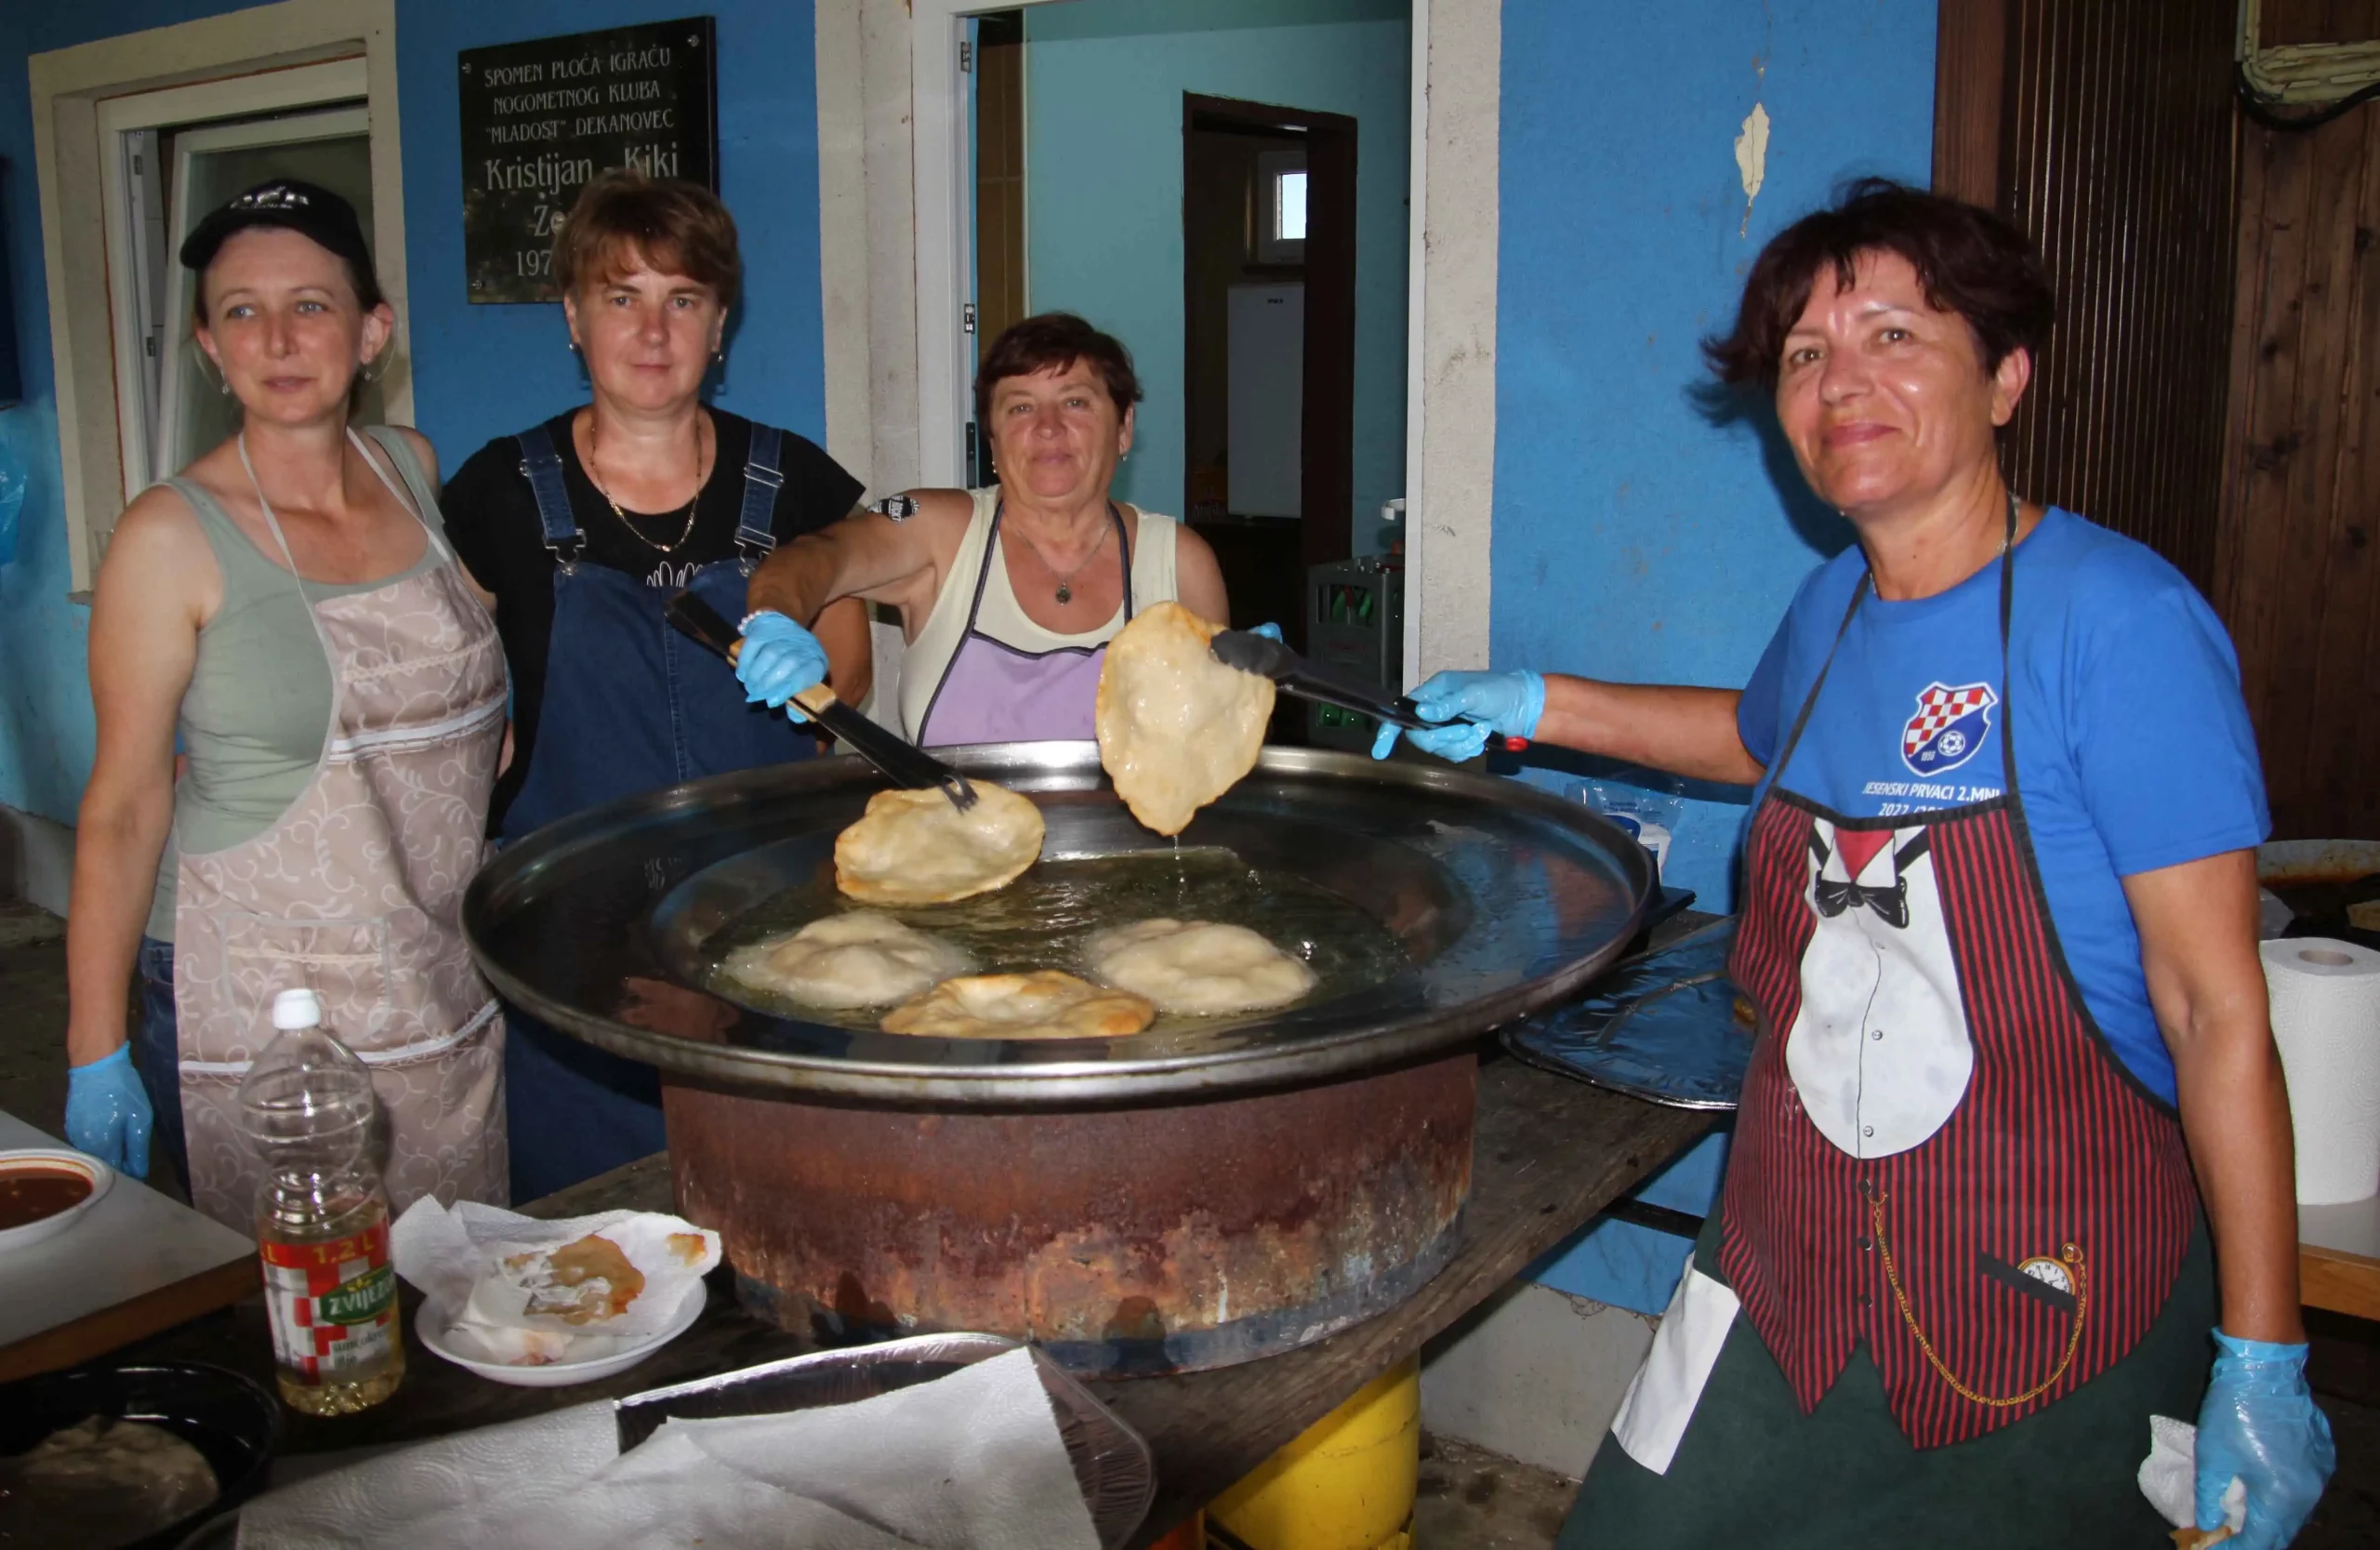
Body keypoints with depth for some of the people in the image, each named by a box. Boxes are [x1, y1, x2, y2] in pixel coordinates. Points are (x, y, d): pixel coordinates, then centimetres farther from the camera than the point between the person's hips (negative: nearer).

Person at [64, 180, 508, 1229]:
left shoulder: (412, 469, 3)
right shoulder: (172, 537, -11)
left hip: (450, 1000, 5)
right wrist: (95, 1055, -8)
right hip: (255, 1012, -4)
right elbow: (124, 804, -7)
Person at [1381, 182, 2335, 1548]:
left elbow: (2216, 1007, -16)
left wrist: (2262, 1360, -15)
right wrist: (1539, 705, 19)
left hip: (2051, 1292, -5)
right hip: (1798, 1259, 6)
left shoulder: (2117, 618, -16)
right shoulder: (1835, 607, 2)